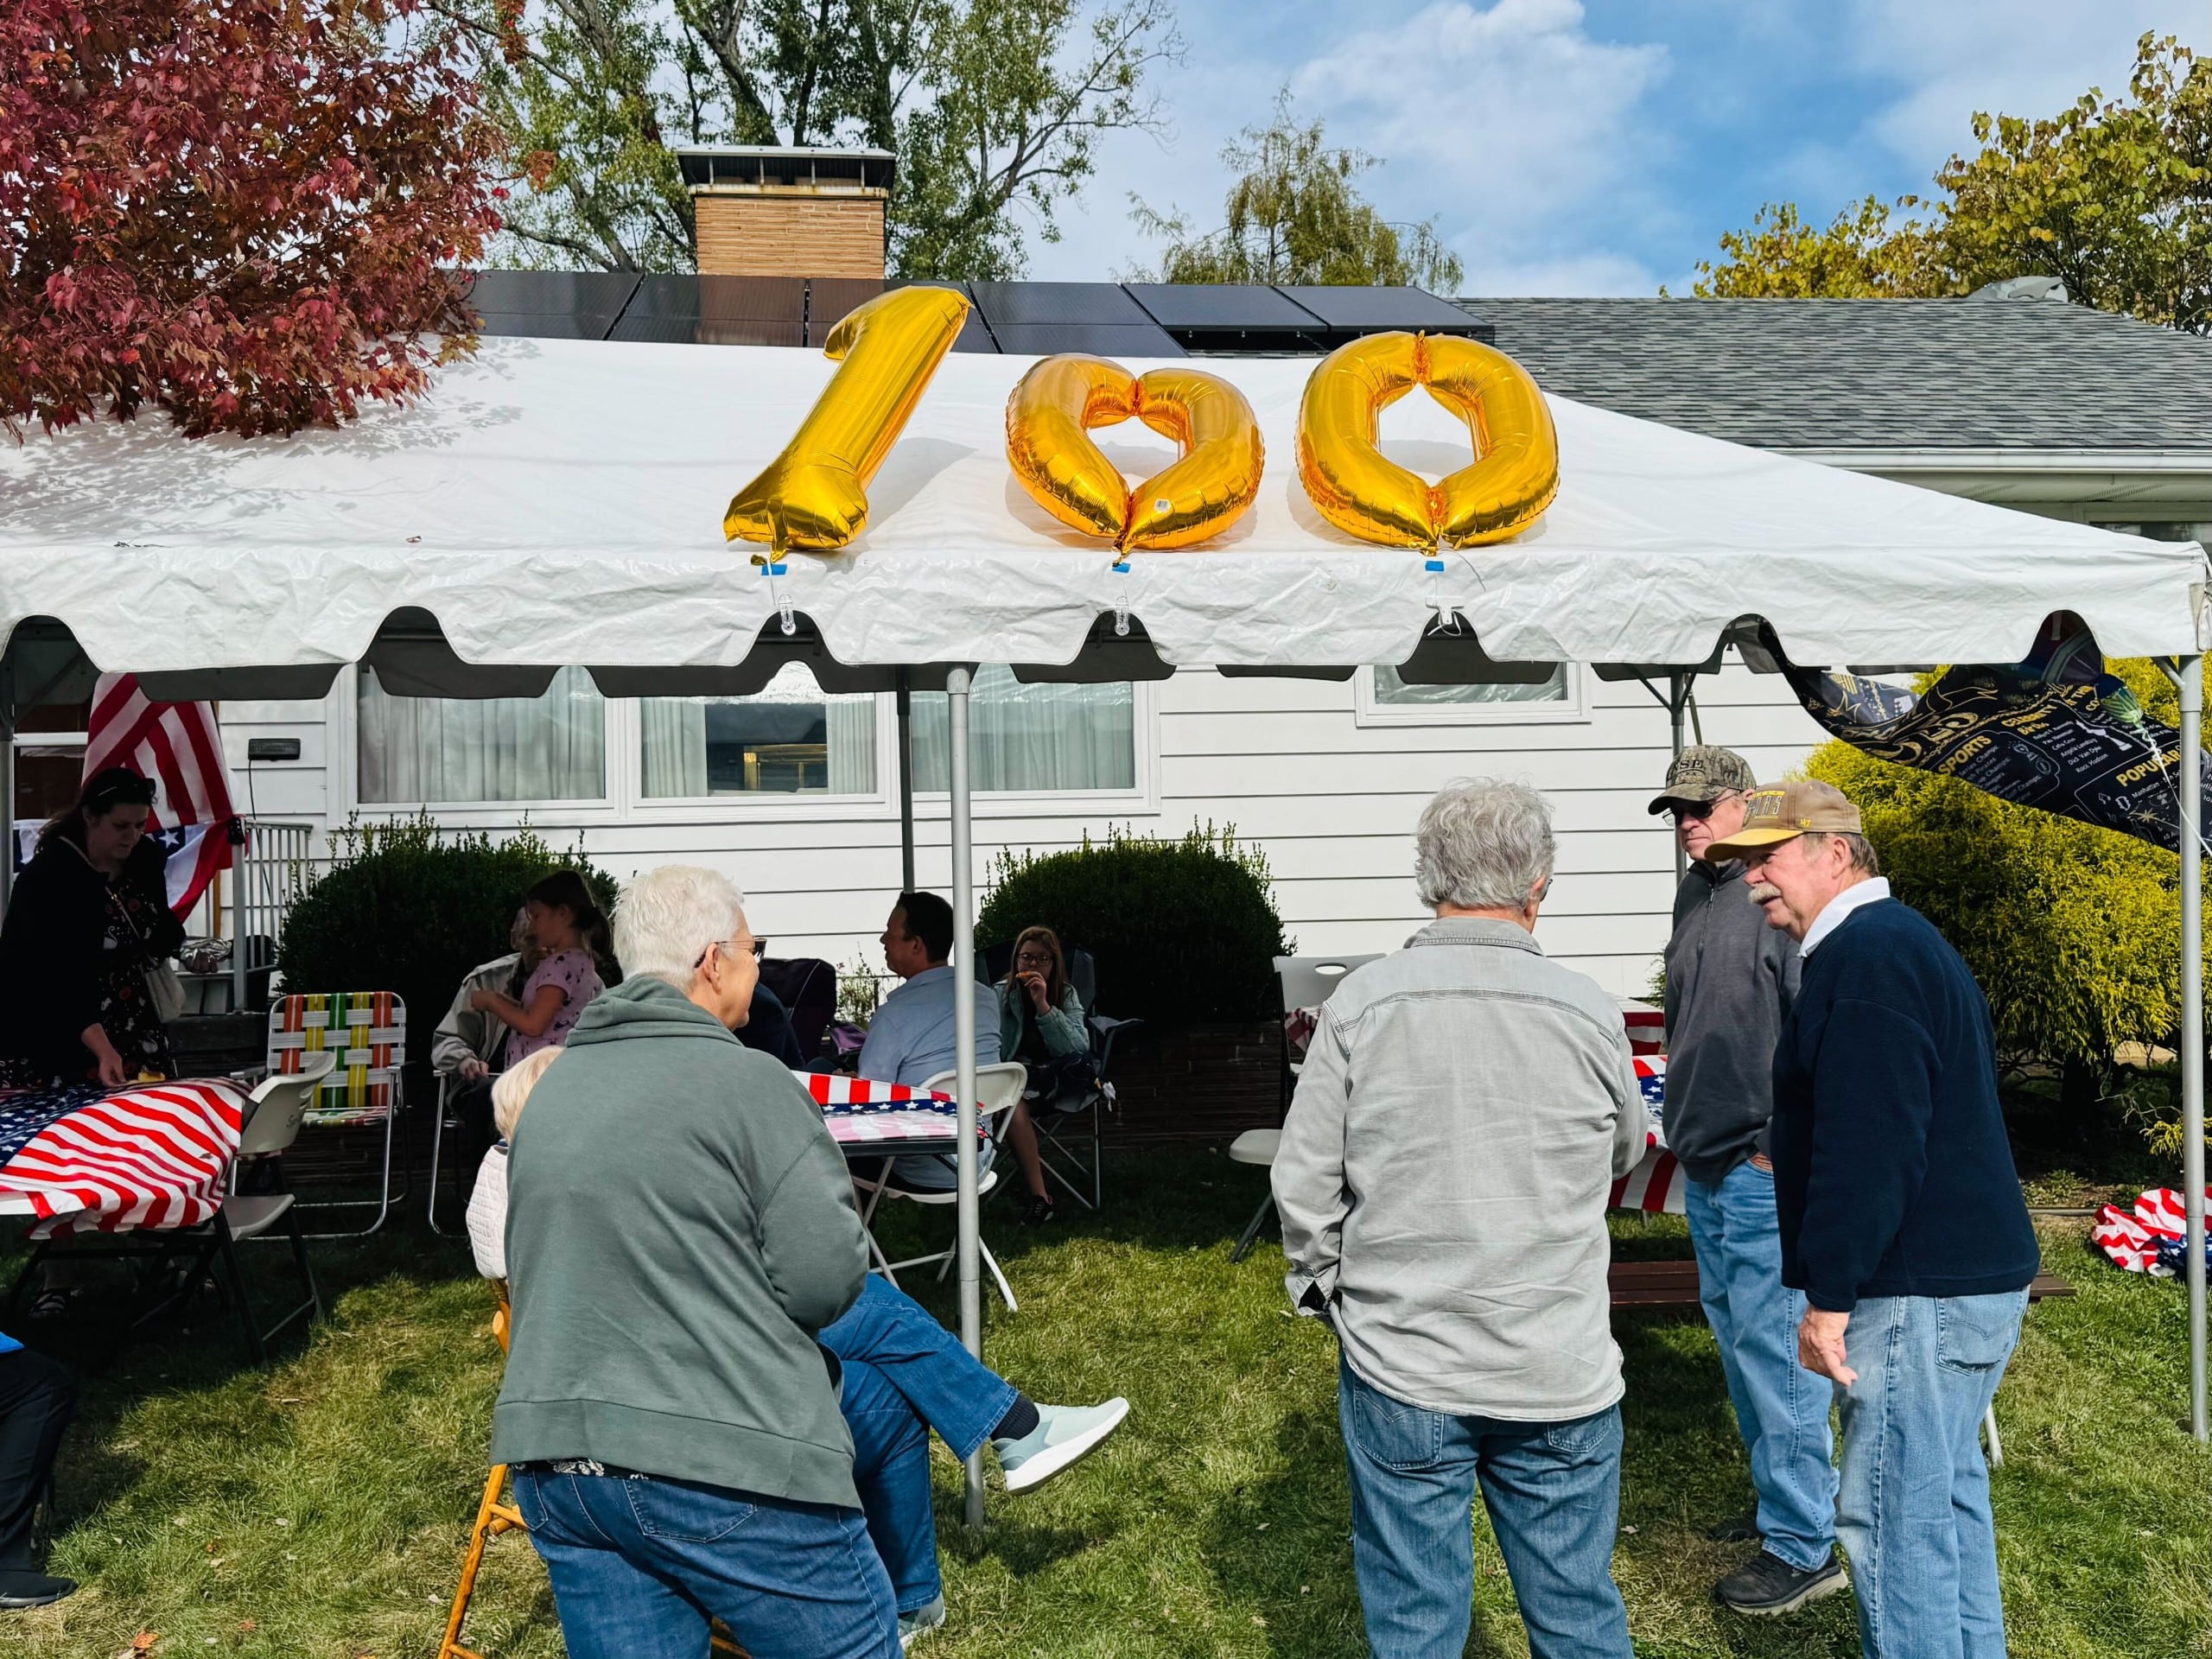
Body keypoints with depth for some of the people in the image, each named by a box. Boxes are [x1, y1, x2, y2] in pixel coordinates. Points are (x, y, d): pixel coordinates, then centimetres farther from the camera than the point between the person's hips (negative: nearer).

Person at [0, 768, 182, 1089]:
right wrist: (102, 1050, -37)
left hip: (127, 1022, 5)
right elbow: (60, 978, -27)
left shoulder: (145, 856, -2)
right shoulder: (49, 875, -21)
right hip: (48, 1032, -5)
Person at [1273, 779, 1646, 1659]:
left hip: (1398, 1365, 0)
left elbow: (1304, 1179, -5)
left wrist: (1323, 1289, 11)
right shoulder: (1588, 1012, -8)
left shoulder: (1361, 1002, -11)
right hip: (1560, 1374, 1)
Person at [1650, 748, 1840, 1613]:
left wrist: (1782, 1148, -18)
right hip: (1705, 1168, 9)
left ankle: (1804, 1547, 10)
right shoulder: (1694, 894, 12)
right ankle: (1779, 1498, 35)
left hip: (1766, 1173, -9)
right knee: (1735, 1337, 19)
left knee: (1774, 1347, -3)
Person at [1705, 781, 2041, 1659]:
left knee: (1894, 1519, -3)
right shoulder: (1902, 941, 17)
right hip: (1974, 1278, 11)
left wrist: (1829, 1295, -18)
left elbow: (1867, 1151, -23)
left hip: (1917, 1292, -11)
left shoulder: (1866, 956, -17)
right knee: (1949, 1496, 20)